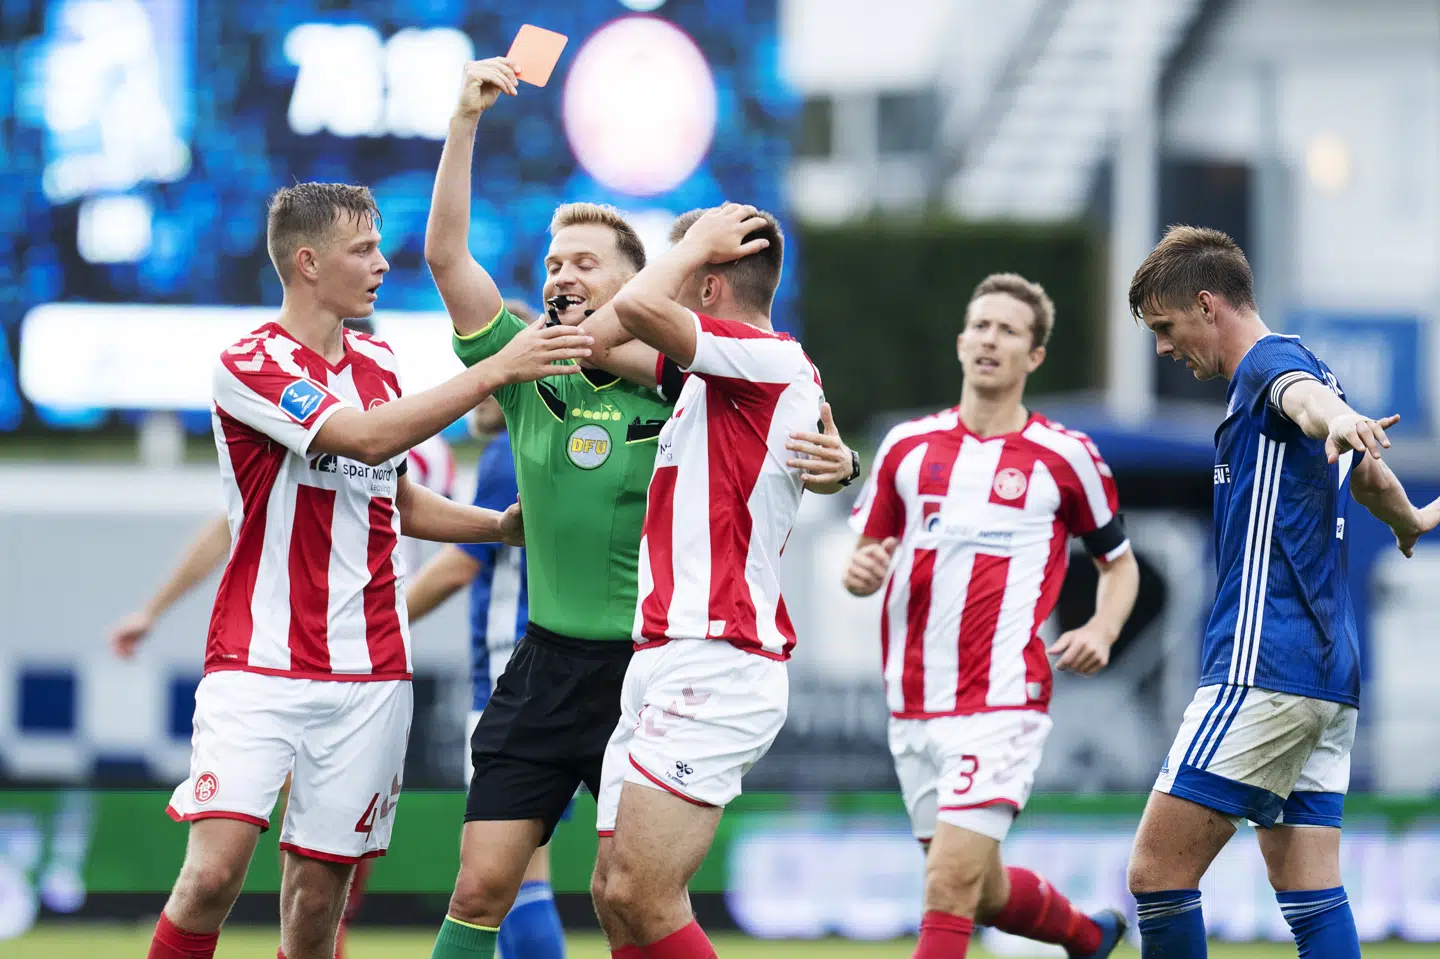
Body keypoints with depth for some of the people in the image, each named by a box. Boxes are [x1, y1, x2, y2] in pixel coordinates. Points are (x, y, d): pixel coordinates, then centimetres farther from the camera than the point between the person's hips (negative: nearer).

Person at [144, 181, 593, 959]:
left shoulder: (378, 364, 13)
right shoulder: (250, 365, -10)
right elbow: (368, 438, -24)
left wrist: (502, 525, 12)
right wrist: (495, 371, -25)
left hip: (370, 675, 6)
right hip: (259, 665, -6)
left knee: (316, 894, 2)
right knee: (214, 871, -18)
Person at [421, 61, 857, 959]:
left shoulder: (683, 397, -4)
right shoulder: (530, 371, 3)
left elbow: (796, 460, 1)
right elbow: (446, 252, -4)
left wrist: (836, 462, -24)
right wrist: (466, 119, -12)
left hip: (648, 673, -3)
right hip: (545, 669, 3)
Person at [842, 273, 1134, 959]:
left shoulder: (1066, 457, -1)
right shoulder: (908, 445, 8)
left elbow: (1118, 562, 12)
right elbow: (865, 553, 18)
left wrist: (1101, 633, -7)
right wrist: (862, 571, -7)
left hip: (1002, 701, -5)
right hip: (913, 704, 5)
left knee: (950, 882, -17)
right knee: (983, 891, 15)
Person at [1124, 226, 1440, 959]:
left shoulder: (1269, 363, -6)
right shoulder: (1305, 368, 23)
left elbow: (1305, 393, -32)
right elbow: (1370, 479, 41)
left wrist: (1338, 422, -57)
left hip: (1265, 668, -10)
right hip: (1329, 675, 10)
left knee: (1158, 872, -10)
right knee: (1310, 897, 3)